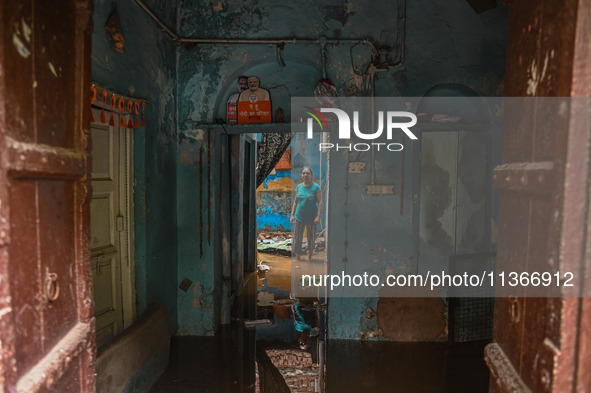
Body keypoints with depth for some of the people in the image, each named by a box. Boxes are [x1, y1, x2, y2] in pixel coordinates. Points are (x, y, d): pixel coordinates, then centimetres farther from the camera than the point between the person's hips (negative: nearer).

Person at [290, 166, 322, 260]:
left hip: (311, 218, -3)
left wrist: (318, 217, -17)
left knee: (311, 238, 10)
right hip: (299, 217, 3)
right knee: (297, 239, 3)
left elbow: (320, 202, -10)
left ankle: (309, 258, 25)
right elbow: (295, 202, 11)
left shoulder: (316, 187, -7)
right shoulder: (299, 187, 5)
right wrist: (292, 215, 7)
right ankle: (297, 259, 14)